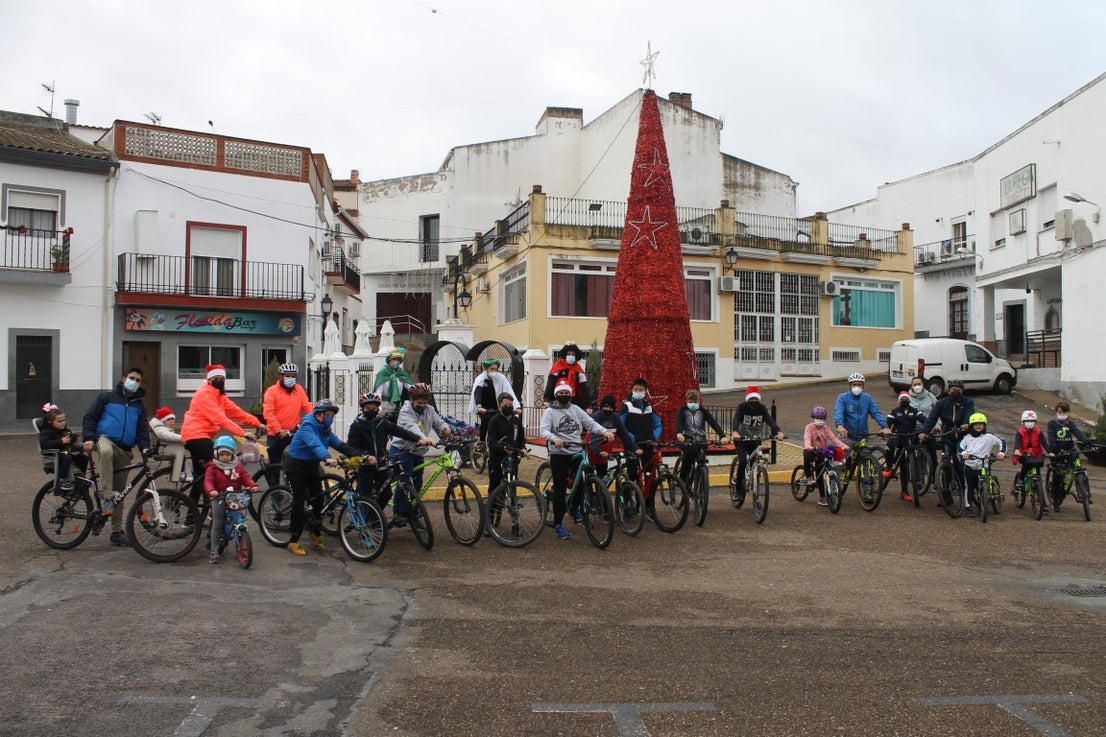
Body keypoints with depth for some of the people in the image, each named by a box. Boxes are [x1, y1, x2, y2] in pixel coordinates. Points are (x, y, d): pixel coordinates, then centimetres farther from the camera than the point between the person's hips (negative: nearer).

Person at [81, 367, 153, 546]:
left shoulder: (139, 405, 18)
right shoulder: (106, 397, 8)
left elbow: (143, 430, 14)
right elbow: (89, 417, 4)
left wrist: (145, 447, -5)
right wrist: (88, 438, -12)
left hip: (125, 450, 4)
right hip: (105, 439, -4)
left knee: (119, 492, 6)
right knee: (106, 451, -43)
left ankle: (117, 531, 13)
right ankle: (107, 498, -40)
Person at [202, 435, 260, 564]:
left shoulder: (238, 466, 8)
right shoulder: (212, 468, -2)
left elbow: (246, 478, 1)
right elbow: (208, 481, -14)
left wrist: (253, 486, -21)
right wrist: (211, 491, -36)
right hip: (219, 499, -2)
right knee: (217, 524, -4)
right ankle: (214, 551, 3)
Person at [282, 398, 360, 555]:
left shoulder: (325, 429, 3)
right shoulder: (307, 427, -22)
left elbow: (339, 444, -7)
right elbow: (315, 444, -41)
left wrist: (357, 455, -21)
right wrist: (327, 459, -58)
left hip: (312, 465, 8)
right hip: (296, 465, -8)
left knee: (318, 498, 5)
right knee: (299, 501, -9)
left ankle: (315, 533, 22)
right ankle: (294, 541, -2)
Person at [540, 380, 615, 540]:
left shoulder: (576, 409, 8)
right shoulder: (550, 411, -3)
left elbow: (591, 423, 1)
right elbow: (543, 430, -16)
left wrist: (605, 432, -17)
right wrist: (554, 438, -38)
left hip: (577, 453, 4)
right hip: (558, 455, -4)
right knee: (560, 490, 1)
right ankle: (558, 525, 11)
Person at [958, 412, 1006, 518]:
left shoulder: (988, 437, 5)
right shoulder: (967, 437, 12)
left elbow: (1002, 442, 3)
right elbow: (961, 445, 6)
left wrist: (1001, 453, -11)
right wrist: (964, 453, -14)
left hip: (982, 467, -1)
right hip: (969, 466, 1)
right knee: (968, 487, 1)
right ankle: (968, 507, 7)